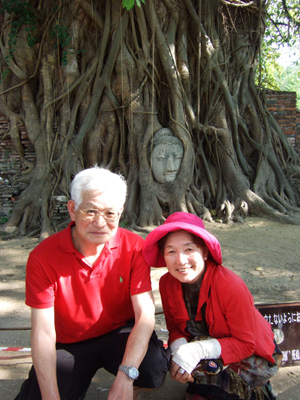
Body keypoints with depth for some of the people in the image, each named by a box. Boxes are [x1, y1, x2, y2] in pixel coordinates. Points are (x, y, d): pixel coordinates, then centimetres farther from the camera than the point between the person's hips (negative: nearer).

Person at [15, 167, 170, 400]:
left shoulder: (133, 247, -16)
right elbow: (43, 331, -17)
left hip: (121, 333, 0)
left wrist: (125, 376, -33)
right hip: (69, 344, 1)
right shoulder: (43, 257, -17)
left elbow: (146, 315, -21)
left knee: (153, 370, -28)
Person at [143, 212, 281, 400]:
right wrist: (179, 348, -26)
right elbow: (175, 327, -3)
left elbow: (246, 343, -22)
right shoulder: (167, 283, -14)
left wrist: (200, 349, -35)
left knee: (200, 369, -27)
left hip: (253, 355, -5)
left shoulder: (230, 286, -30)